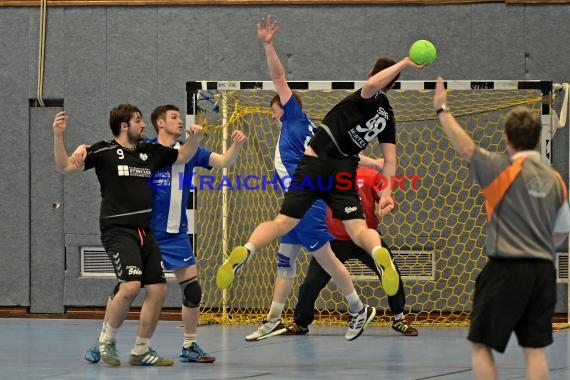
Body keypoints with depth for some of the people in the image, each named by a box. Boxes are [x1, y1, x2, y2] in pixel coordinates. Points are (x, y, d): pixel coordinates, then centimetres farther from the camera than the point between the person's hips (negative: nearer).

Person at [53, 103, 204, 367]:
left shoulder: (149, 152, 14)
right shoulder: (103, 151, -3)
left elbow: (182, 156, 28)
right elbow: (64, 167, -7)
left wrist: (195, 138, 8)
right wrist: (58, 136, -20)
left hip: (144, 231, 7)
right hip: (117, 229, -7)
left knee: (157, 290, 1)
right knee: (130, 285, -23)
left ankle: (141, 350, 14)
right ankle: (107, 340, -2)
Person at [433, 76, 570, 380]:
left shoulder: (504, 170, -9)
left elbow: (464, 146, -8)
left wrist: (442, 109, 1)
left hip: (506, 271, -5)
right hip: (543, 270, 6)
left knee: (480, 345, 4)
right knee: (534, 348, 7)